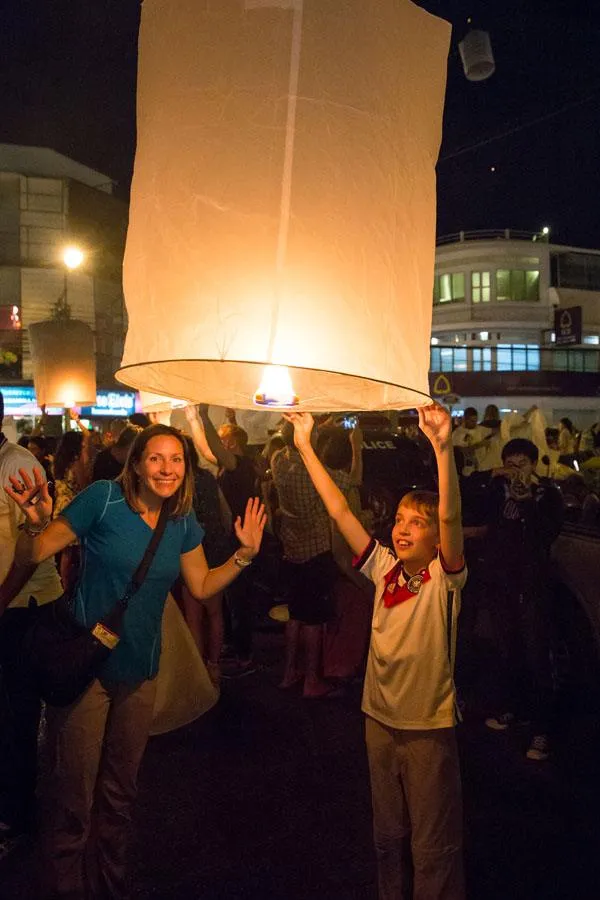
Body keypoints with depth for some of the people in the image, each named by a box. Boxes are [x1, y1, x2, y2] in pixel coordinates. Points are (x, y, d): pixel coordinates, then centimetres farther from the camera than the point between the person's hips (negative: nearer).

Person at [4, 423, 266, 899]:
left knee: (120, 794, 21)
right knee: (72, 797, 2)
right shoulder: (103, 498, -16)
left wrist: (245, 553, -2)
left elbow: (202, 586, 10)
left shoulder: (183, 521, 1)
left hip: (140, 672, 5)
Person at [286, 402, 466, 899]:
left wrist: (444, 447, -46)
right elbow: (339, 509, -5)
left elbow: (451, 516, -32)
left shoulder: (444, 578, -14)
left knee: (433, 847, 10)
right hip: (380, 718, 5)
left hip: (429, 726, -5)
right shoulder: (384, 568, -2)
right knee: (388, 835, 22)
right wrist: (305, 447, -8)